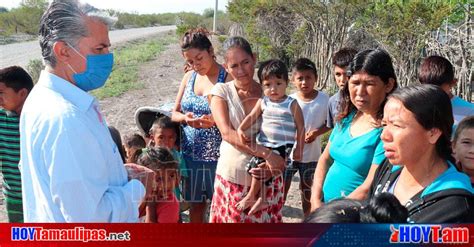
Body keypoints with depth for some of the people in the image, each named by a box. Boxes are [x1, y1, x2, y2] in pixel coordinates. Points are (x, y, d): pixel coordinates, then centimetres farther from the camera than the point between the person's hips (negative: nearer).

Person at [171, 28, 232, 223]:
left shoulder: (227, 78, -9)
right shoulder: (189, 77, 7)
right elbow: (174, 113, 11)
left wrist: (216, 120, -29)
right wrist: (185, 118, -11)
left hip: (218, 154, -4)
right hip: (191, 153, 5)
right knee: (196, 204, 17)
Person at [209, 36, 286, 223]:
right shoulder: (221, 92, -2)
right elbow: (227, 132, -17)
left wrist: (275, 167, -19)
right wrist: (266, 154, -27)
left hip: (267, 179, 1)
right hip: (232, 178, -1)